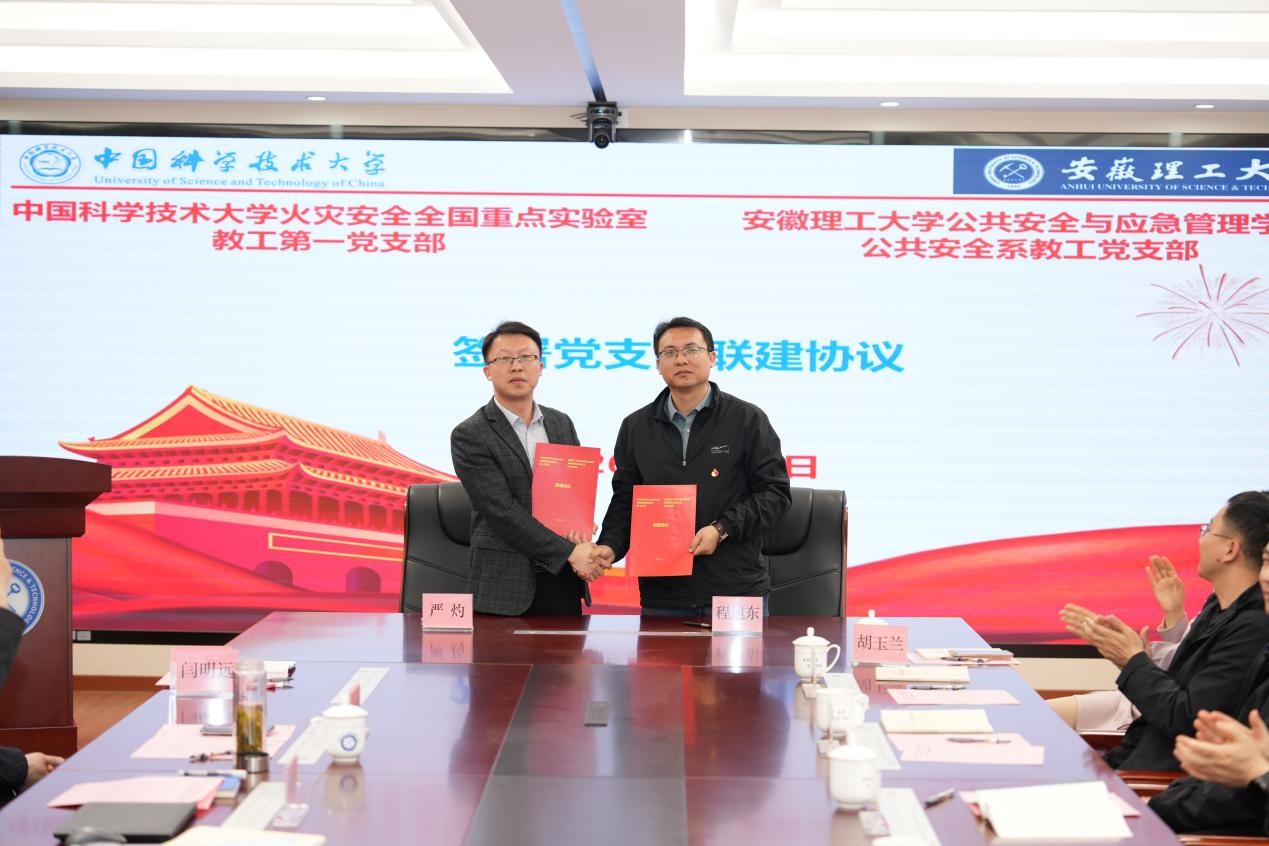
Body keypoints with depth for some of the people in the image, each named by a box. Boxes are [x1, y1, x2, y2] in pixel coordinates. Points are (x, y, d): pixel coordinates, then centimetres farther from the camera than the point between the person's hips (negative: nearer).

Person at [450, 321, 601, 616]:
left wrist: (584, 542, -6)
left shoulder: (562, 424, 12)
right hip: (505, 588, -4)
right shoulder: (469, 436, -6)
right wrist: (569, 552, -16)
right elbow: (502, 511, -14)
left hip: (565, 580, 5)